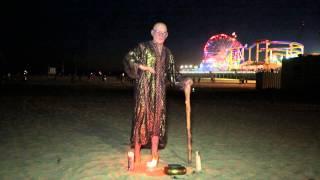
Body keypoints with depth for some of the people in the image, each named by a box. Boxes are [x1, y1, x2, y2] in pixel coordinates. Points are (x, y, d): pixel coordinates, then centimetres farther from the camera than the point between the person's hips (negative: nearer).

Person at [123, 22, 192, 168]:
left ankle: (154, 155, 15)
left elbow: (171, 76, 13)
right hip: (144, 89, -4)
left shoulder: (167, 54, 15)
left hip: (159, 91, 4)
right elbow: (128, 58, -7)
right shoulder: (143, 47, 3)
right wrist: (142, 66, -17)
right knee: (141, 117, -4)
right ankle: (136, 155, 6)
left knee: (157, 120, 5)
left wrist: (184, 82, -1)